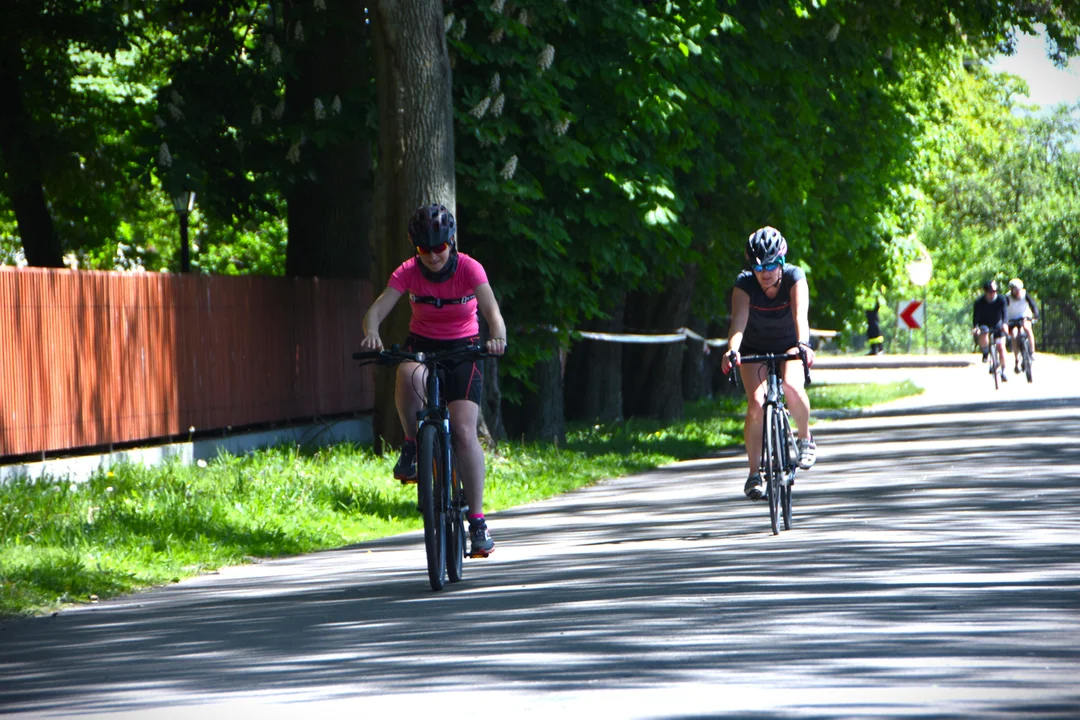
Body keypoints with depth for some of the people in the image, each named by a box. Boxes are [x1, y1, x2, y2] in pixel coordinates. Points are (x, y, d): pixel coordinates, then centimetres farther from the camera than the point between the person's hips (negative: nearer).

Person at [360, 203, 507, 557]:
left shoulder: (468, 269, -16)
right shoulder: (408, 272, -12)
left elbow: (491, 308, -30)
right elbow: (377, 309, -24)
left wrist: (498, 337, -52)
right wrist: (371, 334, -47)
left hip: (463, 349, -1)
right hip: (422, 346, 1)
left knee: (464, 432, -17)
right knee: (409, 376, -38)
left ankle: (478, 521, -11)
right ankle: (412, 447, -15)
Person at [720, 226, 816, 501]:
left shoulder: (794, 277, -25)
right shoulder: (745, 283, -24)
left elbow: (800, 315, -40)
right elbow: (738, 321, -38)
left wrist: (802, 344, -59)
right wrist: (732, 350, -57)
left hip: (790, 344, -1)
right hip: (755, 348, 1)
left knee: (791, 387, -30)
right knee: (756, 404, -20)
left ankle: (805, 437, -2)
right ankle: (755, 473, -10)